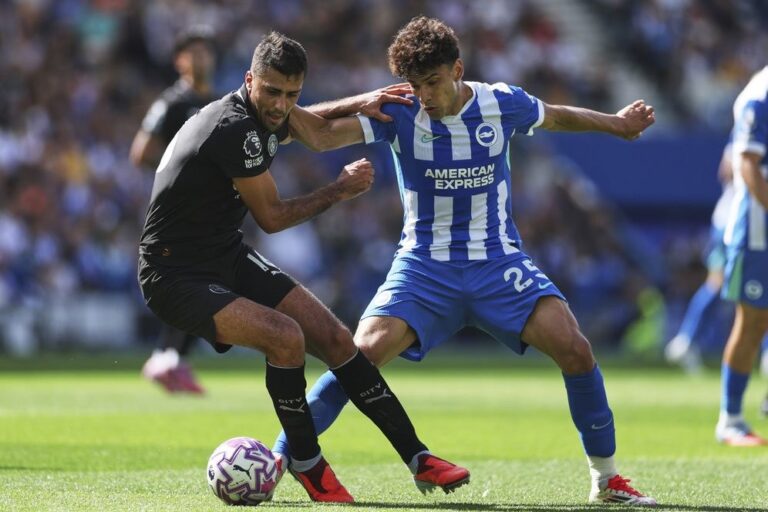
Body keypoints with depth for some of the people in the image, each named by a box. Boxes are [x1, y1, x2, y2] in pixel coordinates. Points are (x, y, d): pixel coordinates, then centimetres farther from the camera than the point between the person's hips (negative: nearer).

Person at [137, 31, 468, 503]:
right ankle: (306, 463, -8)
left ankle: (417, 456, 7)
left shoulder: (259, 120, 2)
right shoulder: (234, 128, -26)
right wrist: (339, 191, -6)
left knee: (334, 337, 0)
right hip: (176, 276, -9)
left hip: (230, 258, 9)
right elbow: (272, 217, -16)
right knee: (285, 337, -29)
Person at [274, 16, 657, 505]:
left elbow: (558, 116, 16)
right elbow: (319, 133, -20)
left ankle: (606, 477, 1)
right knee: (360, 354, -21)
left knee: (575, 350, -17)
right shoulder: (399, 112, -10)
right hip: (425, 266, -1)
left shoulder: (502, 103, -5)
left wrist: (616, 123, 30)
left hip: (498, 262, 1)